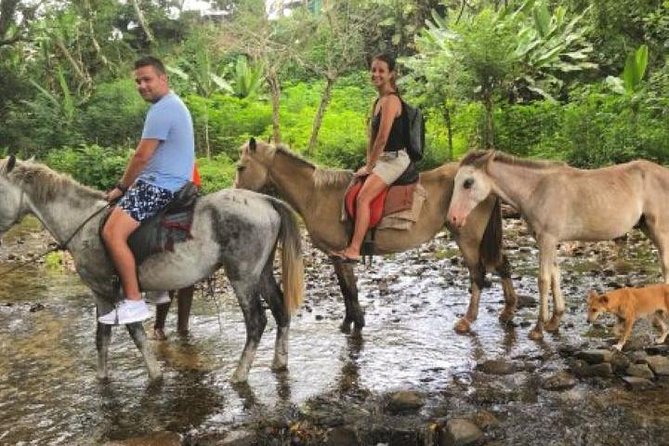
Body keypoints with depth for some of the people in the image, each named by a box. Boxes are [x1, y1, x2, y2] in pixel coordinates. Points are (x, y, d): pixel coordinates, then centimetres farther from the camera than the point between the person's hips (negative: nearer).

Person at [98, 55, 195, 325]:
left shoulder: (162, 110, -15)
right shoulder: (174, 105, 19)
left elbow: (141, 156, -15)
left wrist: (121, 188, -1)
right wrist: (128, 186, 26)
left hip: (159, 185, -11)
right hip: (171, 182, 11)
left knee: (112, 233, -22)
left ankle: (134, 303, -20)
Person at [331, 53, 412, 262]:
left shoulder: (391, 100, -14)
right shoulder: (378, 102, 15)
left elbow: (382, 138, -18)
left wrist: (369, 166, -12)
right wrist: (368, 163, 9)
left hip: (394, 159, -10)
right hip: (383, 159, 10)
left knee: (363, 197, -22)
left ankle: (354, 251, -25)